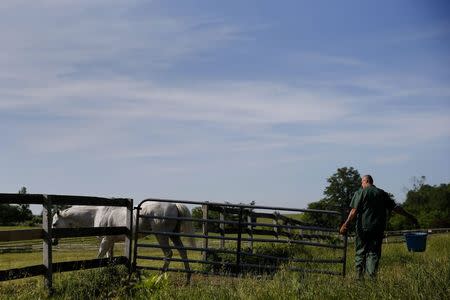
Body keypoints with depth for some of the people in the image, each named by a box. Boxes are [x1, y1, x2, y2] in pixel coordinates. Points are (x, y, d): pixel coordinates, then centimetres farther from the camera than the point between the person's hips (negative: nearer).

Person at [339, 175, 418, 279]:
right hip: (378, 229, 3)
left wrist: (346, 224, -10)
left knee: (360, 253, 5)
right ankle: (372, 277, -4)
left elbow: (354, 211, -10)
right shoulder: (382, 194, 11)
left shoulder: (360, 193, 0)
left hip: (363, 228, -3)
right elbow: (396, 207, 11)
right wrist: (410, 216, 19)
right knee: (374, 253, 5)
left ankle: (359, 277, 4)